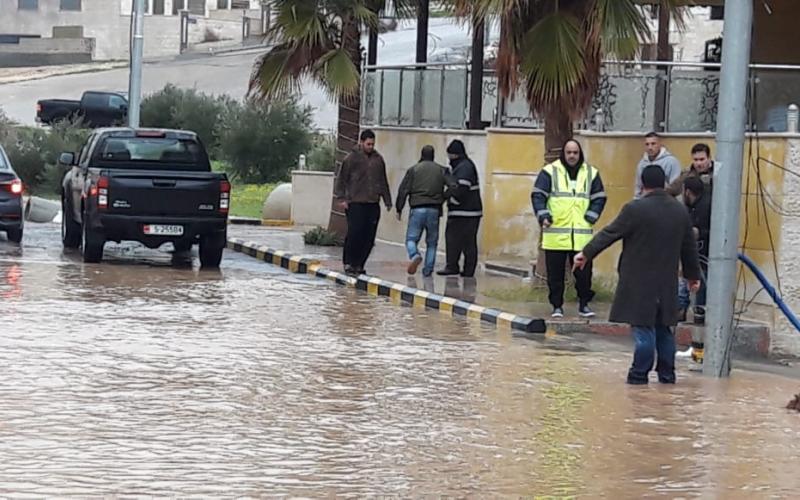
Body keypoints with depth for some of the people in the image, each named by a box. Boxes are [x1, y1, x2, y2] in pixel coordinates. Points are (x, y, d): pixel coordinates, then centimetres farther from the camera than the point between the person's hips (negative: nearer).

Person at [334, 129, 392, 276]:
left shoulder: (378, 159, 13)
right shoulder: (352, 158, -1)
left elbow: (383, 182, 21)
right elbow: (341, 179, 0)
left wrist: (387, 201, 19)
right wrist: (341, 198, -8)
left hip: (373, 204, 5)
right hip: (355, 203, -5)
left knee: (369, 237, 2)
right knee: (354, 233, -10)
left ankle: (359, 264, 10)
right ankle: (348, 262, 3)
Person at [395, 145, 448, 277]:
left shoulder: (413, 170, 3)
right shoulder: (441, 171, 9)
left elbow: (403, 190, 1)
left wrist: (399, 209, 7)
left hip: (417, 210, -2)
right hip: (434, 210, 2)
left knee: (411, 238, 2)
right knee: (432, 242, 11)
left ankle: (415, 256, -27)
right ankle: (428, 269, 5)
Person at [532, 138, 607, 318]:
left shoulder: (591, 173, 9)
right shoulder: (550, 171, 1)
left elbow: (599, 198, 12)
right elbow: (538, 195, -2)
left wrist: (590, 218, -1)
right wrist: (543, 216, -16)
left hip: (582, 235, 2)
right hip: (555, 235, -1)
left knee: (584, 272, 3)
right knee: (555, 273, 3)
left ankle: (584, 304, 15)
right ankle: (557, 306, 13)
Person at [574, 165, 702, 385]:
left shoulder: (635, 209, -13)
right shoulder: (680, 211, 6)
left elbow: (610, 233, -8)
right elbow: (689, 247, 14)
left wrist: (586, 253, 2)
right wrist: (693, 274, 26)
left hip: (639, 282, -5)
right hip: (667, 282, 5)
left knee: (643, 327, -2)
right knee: (663, 328, 14)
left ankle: (640, 374, 0)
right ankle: (667, 373, 16)